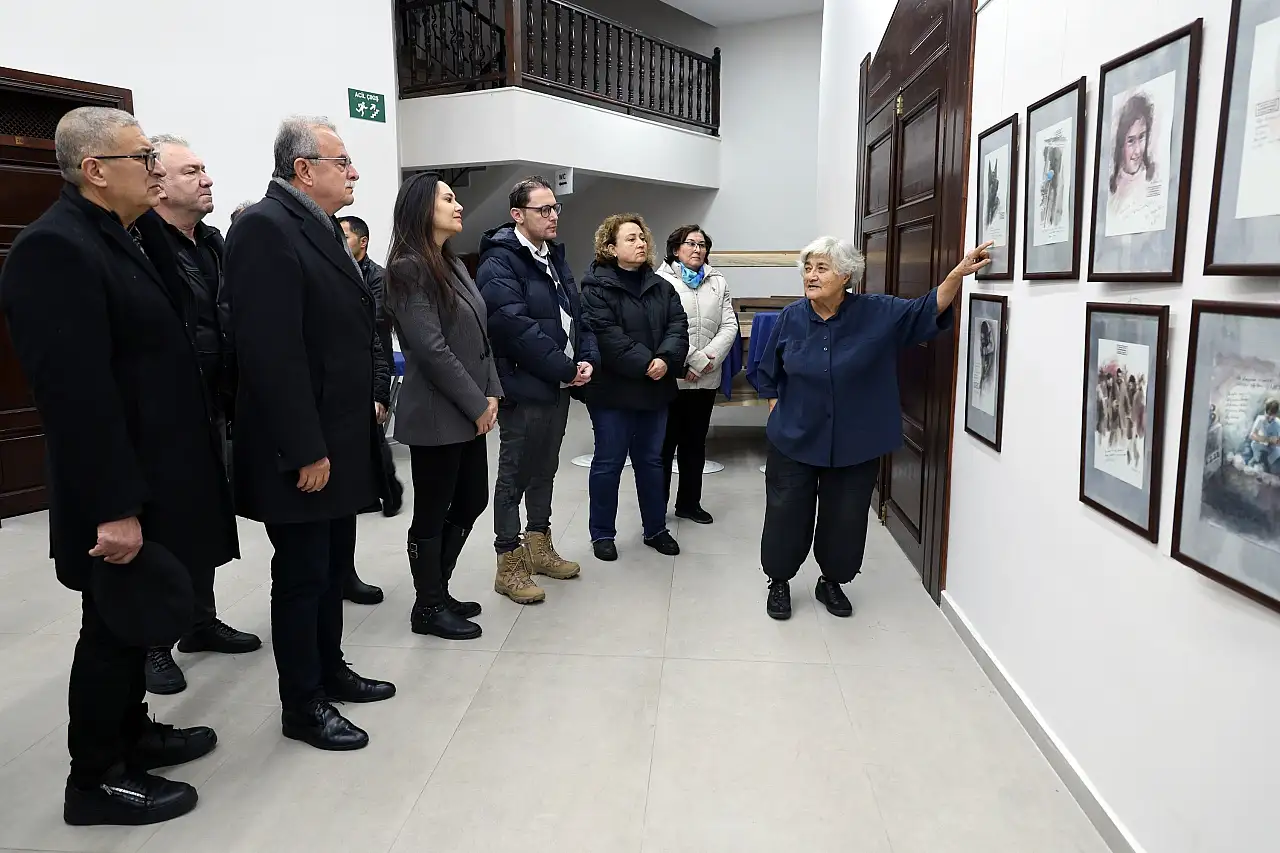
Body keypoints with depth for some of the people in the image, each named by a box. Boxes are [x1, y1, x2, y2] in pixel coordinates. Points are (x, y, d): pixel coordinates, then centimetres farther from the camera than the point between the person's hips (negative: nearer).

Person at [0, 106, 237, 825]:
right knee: (115, 628, 6)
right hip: (121, 494, -9)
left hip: (155, 476, 9)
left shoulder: (126, 236, 12)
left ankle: (130, 731, 39)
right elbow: (77, 391, -25)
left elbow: (164, 336, 5)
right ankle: (96, 778, 24)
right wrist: (115, 507, -25)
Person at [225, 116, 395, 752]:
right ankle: (302, 705, 21)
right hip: (302, 449, -9)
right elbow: (271, 350, -23)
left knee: (333, 567, 19)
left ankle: (330, 670, 36)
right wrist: (304, 450, -23)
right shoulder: (265, 227, -16)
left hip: (341, 439, 9)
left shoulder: (322, 227, 14)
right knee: (302, 575, 5)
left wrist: (366, 406, 14)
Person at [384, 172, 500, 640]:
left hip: (468, 411, 9)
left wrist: (490, 392, 2)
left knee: (471, 501, 16)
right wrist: (476, 403, -15)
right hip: (436, 415, -9)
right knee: (432, 513, 4)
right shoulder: (409, 268, -13)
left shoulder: (453, 264, 14)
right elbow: (431, 348, -19)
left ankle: (437, 591, 31)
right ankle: (427, 608, 20)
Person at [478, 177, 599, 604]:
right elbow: (515, 326, -23)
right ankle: (509, 565, 12)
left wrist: (587, 358, 0)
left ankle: (539, 547, 32)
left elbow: (576, 313, 17)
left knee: (545, 470, 18)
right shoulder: (499, 263, -14)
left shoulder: (554, 256, 15)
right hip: (524, 388, -9)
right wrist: (565, 368, -18)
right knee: (515, 475, 1)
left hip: (558, 385, 9)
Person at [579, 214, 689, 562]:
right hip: (613, 389, -5)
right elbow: (606, 336, -19)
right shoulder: (596, 287, -8)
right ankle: (602, 533, 18)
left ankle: (655, 529, 28)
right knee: (608, 463, 4)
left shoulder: (660, 286, 12)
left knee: (651, 461, 15)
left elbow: (678, 326, 2)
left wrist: (666, 359, -16)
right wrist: (644, 364, -22)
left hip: (655, 388, 6)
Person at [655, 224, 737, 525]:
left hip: (706, 379, 5)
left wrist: (707, 359, -11)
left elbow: (729, 326, 4)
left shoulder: (718, 282, 11)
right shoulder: (662, 280, -4)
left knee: (695, 443, 15)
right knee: (665, 443, 3)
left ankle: (689, 503, 28)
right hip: (671, 377, -5)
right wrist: (695, 359, -16)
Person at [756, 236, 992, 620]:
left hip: (855, 445, 0)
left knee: (846, 519, 11)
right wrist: (779, 416, 4)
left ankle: (832, 583, 34)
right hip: (794, 441, 0)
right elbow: (769, 374, 6)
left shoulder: (878, 313, -7)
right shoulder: (791, 318, -4)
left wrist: (957, 274, -24)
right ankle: (779, 582, 28)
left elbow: (927, 310, -9)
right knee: (786, 515, 7)